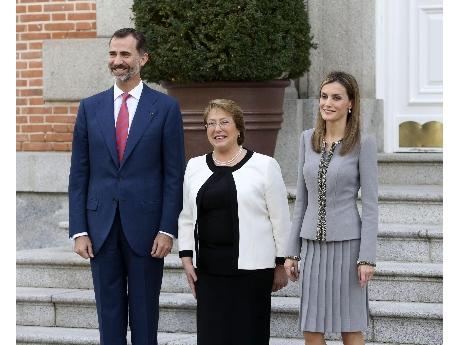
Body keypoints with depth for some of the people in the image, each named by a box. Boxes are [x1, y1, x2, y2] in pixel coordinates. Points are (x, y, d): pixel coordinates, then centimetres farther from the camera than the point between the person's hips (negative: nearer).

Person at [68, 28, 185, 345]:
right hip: (101, 227, 2)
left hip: (145, 227, -2)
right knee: (109, 311, 8)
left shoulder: (165, 107, 0)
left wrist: (167, 229, -8)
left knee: (145, 313, 5)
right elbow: (79, 173, 7)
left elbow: (174, 174, -2)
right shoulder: (90, 108, 7)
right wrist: (79, 230, 0)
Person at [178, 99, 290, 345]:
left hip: (252, 267, -3)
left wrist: (281, 264, 0)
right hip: (208, 267, 4)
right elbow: (186, 217, 16)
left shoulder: (264, 166, 0)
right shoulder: (195, 167, 12)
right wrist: (186, 257, 7)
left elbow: (280, 218, 0)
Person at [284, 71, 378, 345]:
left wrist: (368, 257, -13)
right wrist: (292, 251, 10)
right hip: (313, 243, 4)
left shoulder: (363, 143, -5)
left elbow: (370, 204, -7)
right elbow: (302, 199, 12)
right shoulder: (308, 139, 7)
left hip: (347, 243, -4)